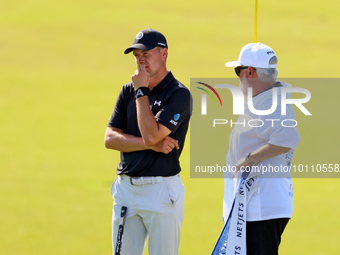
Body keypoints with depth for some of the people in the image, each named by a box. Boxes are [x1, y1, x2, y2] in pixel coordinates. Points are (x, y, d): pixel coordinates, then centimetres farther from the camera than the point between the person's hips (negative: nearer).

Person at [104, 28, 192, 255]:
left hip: (162, 190, -6)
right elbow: (110, 138, 1)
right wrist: (152, 145, -13)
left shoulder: (179, 94, -8)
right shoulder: (128, 91, 11)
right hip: (125, 187, 6)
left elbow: (151, 134, -20)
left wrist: (141, 91, -12)